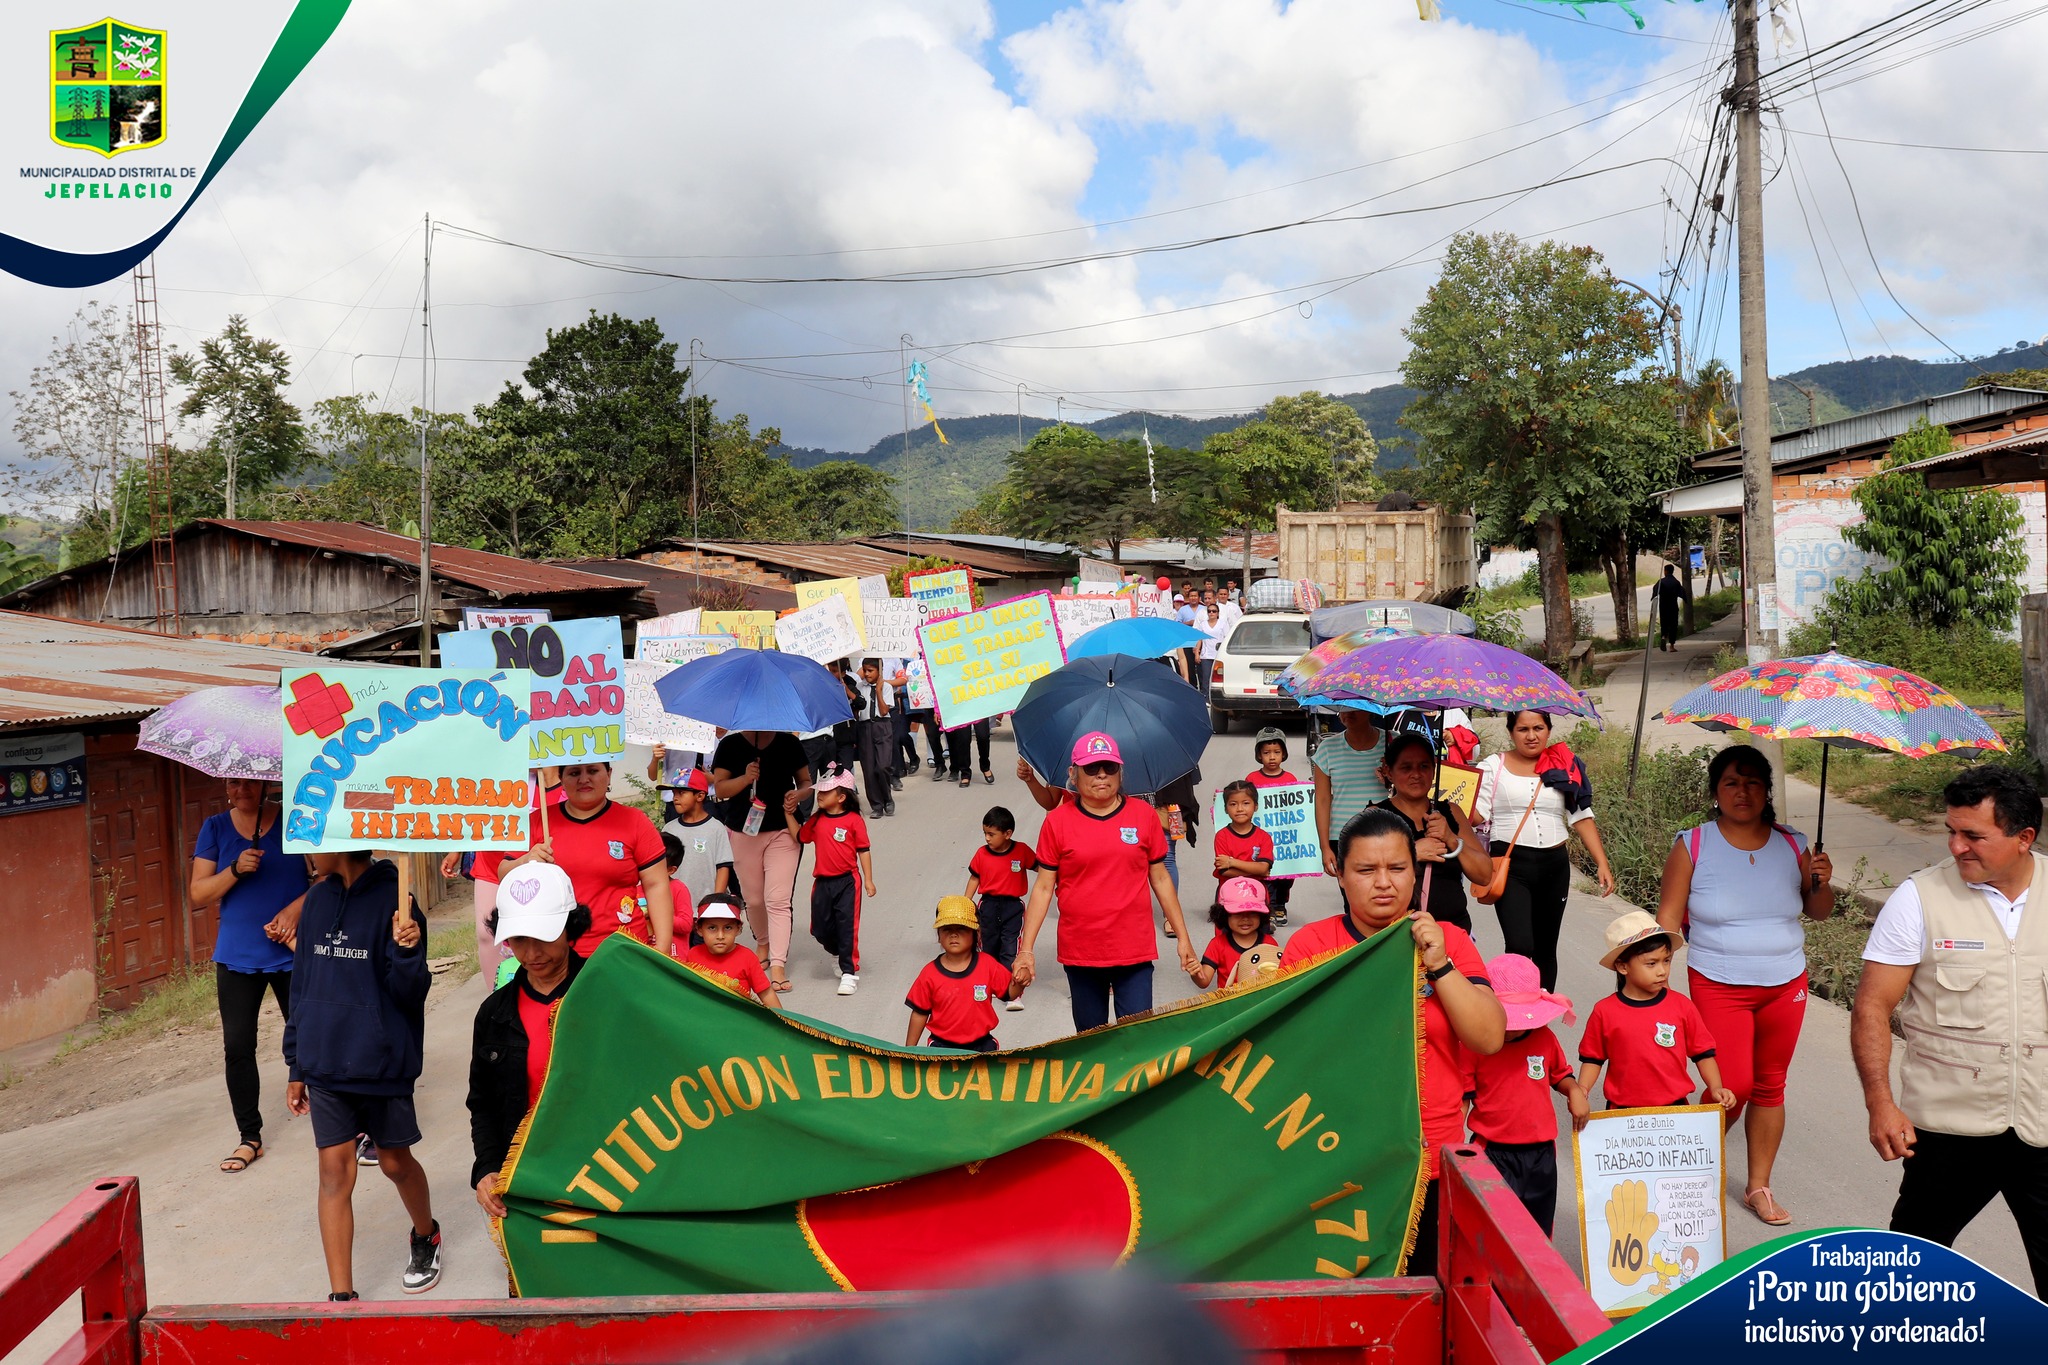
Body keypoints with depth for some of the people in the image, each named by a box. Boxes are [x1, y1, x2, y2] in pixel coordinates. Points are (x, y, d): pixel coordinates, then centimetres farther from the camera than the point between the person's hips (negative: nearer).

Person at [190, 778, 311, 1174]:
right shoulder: (215, 828, 5)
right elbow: (199, 893, 1)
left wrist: (295, 909, -16)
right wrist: (235, 871, -16)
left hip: (292, 951, -2)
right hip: (236, 957, 2)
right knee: (237, 1047, 2)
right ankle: (249, 1137, 13)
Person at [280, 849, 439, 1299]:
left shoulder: (392, 899, -14)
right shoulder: (319, 897, 4)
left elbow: (410, 992, -14)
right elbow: (303, 983, 11)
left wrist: (407, 951, -35)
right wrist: (296, 1065, 12)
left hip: (382, 1063, -4)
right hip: (325, 1065, 4)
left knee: (395, 1162, 14)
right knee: (335, 1171, 2)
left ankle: (425, 1236, 42)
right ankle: (341, 1295, 9)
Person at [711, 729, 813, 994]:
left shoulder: (789, 743, 3)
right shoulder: (730, 744, 0)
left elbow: (806, 782, 10)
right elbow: (719, 789, -4)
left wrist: (798, 794, -13)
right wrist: (745, 778, -22)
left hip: (783, 831, -1)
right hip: (743, 831, 1)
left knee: (778, 900, -10)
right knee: (753, 898, 12)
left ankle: (778, 965, -9)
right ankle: (763, 943, 39)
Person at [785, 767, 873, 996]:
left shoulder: (854, 820, -9)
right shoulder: (816, 820, 6)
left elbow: (863, 850, -5)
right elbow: (799, 836, 19)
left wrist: (868, 880, -6)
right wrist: (789, 814, 10)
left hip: (847, 881, -5)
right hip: (822, 882, 5)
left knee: (847, 927, -4)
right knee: (820, 929, 9)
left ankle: (850, 972, 5)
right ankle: (842, 956, 35)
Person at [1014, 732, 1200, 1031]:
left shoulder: (1144, 815, 2)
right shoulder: (1058, 821, -1)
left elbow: (1160, 879, 8)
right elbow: (1044, 886, 0)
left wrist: (1183, 938, 8)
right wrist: (1026, 948, -4)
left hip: (1135, 950, 0)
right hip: (1079, 952, 0)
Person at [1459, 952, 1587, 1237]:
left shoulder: (1545, 1039, -2)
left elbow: (1560, 1075, 16)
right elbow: (1462, 1097, -7)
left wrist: (1575, 1090, -5)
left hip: (1540, 1152, 4)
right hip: (1492, 1152, -4)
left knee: (1539, 1229, 18)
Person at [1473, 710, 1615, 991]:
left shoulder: (1564, 767, 8)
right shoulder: (1493, 766, 2)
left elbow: (1582, 818, 8)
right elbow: (1476, 815, -4)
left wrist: (1603, 864, 1)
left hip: (1554, 866, 3)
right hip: (1510, 865, -3)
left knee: (1546, 948, 12)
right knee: (1520, 948, -17)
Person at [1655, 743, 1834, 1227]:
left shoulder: (1792, 846, 1)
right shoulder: (1692, 846, -6)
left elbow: (1817, 912, 12)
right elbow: (1668, 919, -5)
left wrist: (1821, 884, -10)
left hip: (1785, 986, 3)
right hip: (1719, 987, -3)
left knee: (1770, 1086, 11)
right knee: (1734, 1085, -7)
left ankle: (1759, 1186, 27)